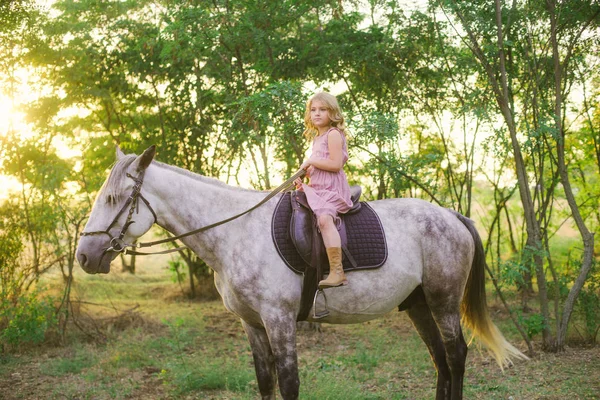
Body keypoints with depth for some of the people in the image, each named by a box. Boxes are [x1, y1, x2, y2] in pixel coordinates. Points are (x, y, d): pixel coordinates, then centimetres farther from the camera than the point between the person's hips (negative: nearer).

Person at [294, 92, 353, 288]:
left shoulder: (333, 134, -6)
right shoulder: (316, 138, 24)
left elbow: (335, 164, -18)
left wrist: (310, 162, -10)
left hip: (332, 188, -11)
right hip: (317, 188, 11)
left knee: (324, 218, -33)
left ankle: (337, 271, -40)